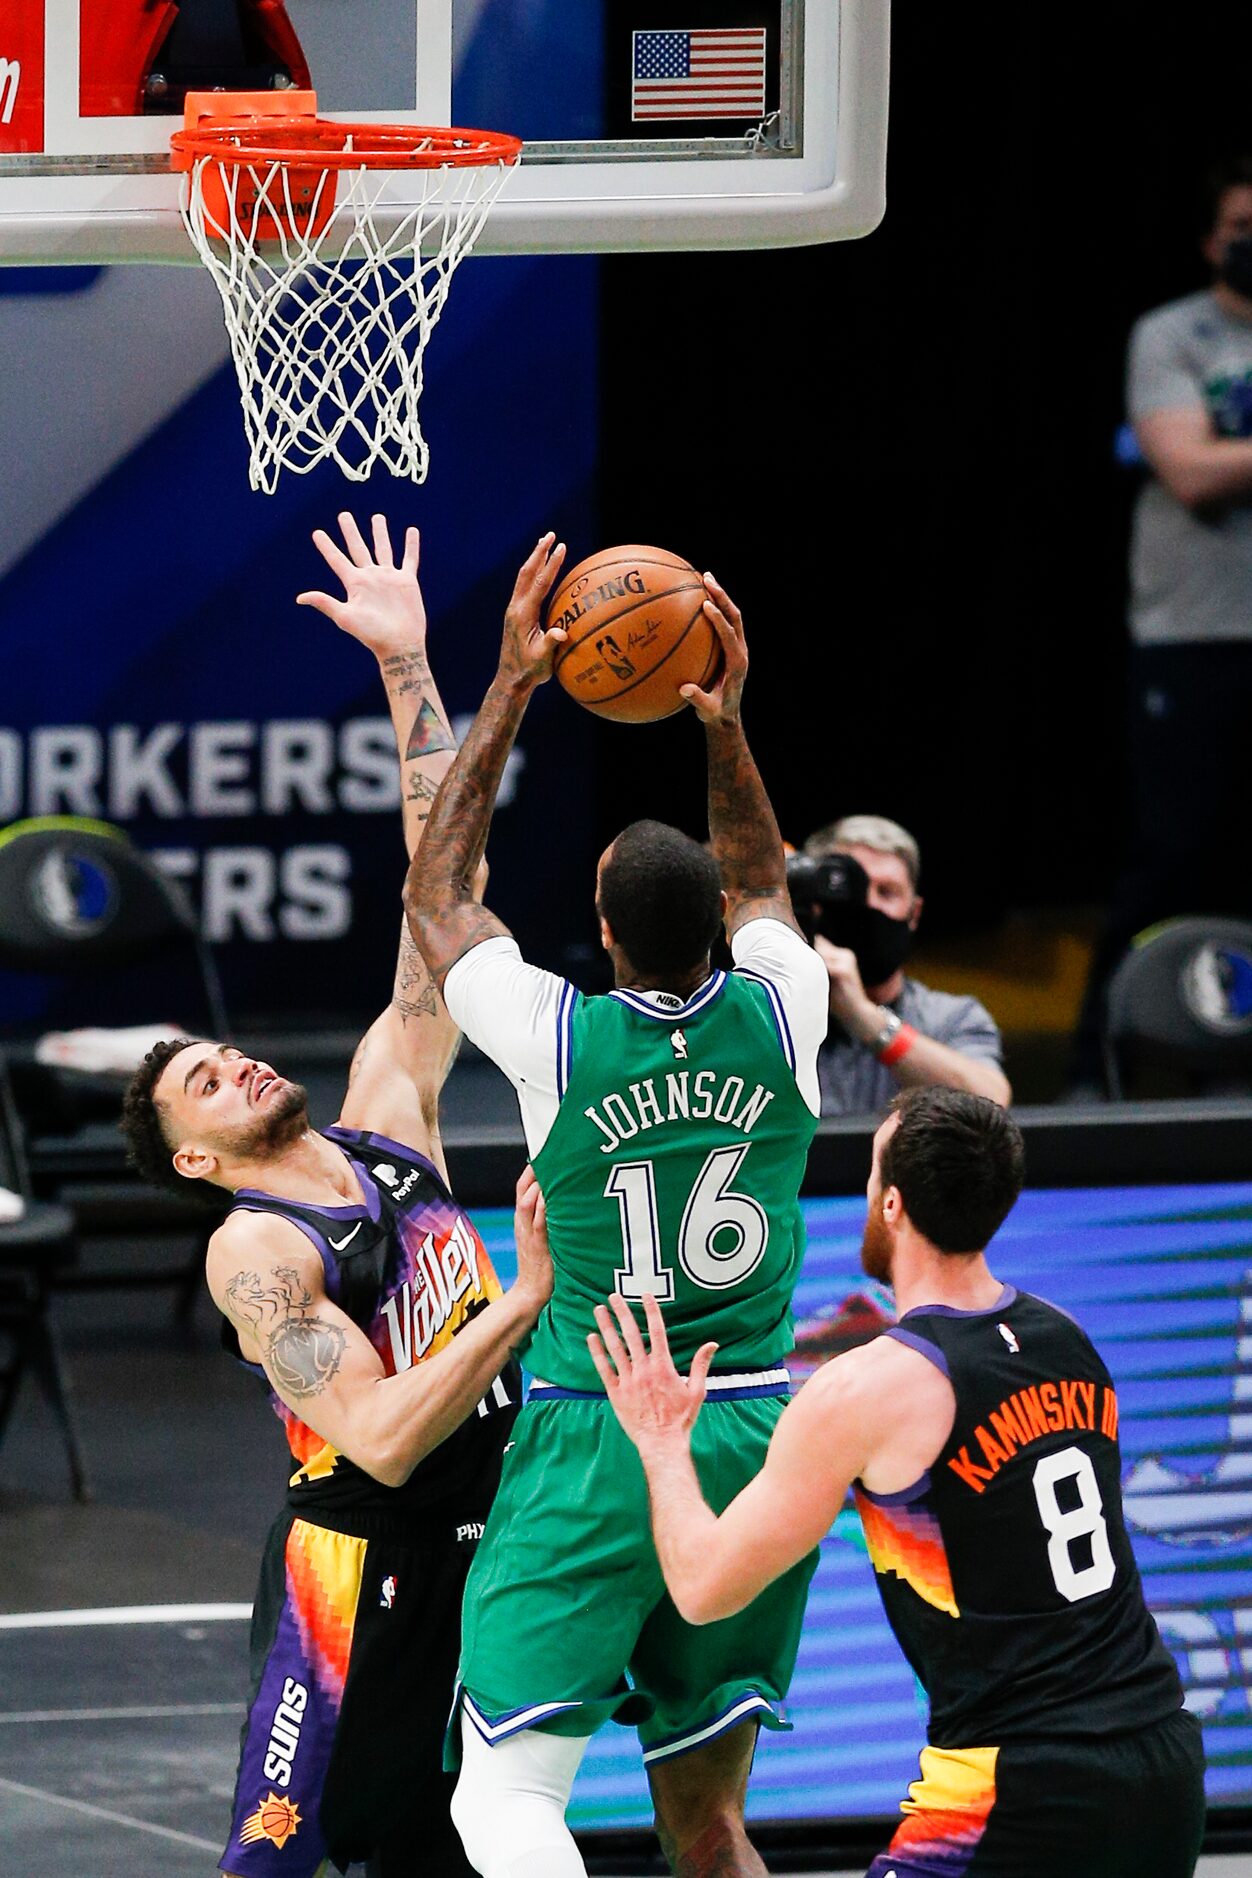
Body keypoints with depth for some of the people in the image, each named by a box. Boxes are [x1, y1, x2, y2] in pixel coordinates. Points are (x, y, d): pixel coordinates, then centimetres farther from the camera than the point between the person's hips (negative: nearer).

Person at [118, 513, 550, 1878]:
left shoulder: (388, 1113, 7)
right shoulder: (254, 1251, -13)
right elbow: (383, 1441, -23)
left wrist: (406, 668, 1)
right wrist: (526, 1296, -27)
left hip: (483, 1549, 7)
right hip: (361, 1569, -7)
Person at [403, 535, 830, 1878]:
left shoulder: (558, 1035, -10)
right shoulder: (779, 1015, -2)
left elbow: (433, 895, 9)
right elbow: (761, 889, 24)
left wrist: (510, 690, 10)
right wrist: (725, 725, 16)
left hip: (595, 1444, -4)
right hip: (758, 1441, 4)